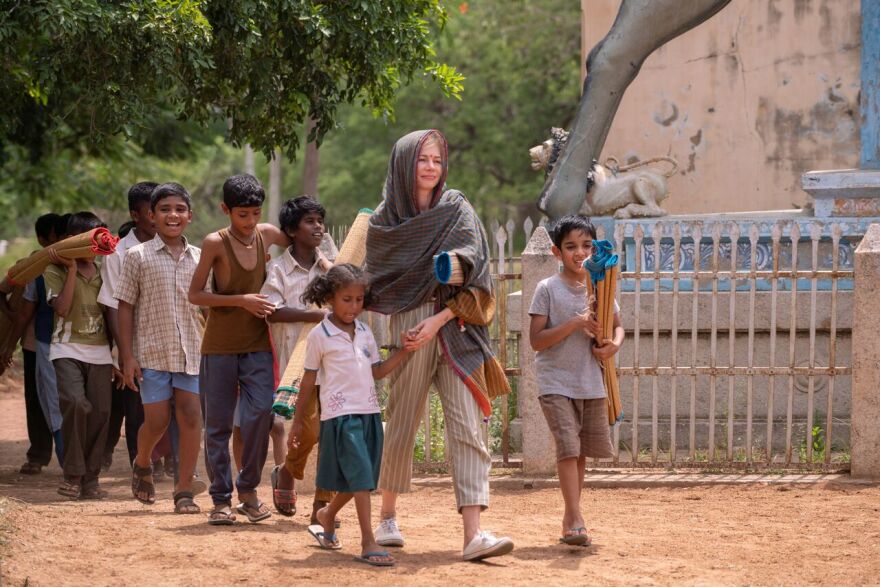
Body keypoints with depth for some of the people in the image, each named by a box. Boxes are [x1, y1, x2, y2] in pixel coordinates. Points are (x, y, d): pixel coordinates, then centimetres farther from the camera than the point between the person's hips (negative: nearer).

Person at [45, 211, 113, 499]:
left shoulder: (102, 271, 15)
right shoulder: (55, 270, 2)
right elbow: (62, 307, -12)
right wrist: (72, 269, -13)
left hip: (99, 352, 4)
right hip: (68, 349, -4)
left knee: (100, 412, -3)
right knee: (76, 403, -24)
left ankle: (90, 479, 7)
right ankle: (73, 475, -13)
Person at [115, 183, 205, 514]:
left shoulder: (199, 259, 8)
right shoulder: (138, 257, 0)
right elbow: (125, 307, 0)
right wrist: (127, 356, -5)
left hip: (191, 352, 2)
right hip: (152, 351, -2)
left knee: (191, 418, -5)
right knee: (156, 421, -1)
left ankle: (184, 490, 2)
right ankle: (142, 465, 30)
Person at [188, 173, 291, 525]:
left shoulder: (268, 235, 2)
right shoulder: (215, 243, -10)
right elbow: (195, 294, -9)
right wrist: (240, 300, -18)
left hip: (258, 344, 3)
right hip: (219, 346, -3)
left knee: (260, 412, -12)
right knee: (218, 425, 2)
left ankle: (248, 489, 4)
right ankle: (221, 499, 11)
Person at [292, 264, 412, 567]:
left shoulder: (365, 332, 12)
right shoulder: (320, 336, -4)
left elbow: (377, 371, 12)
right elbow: (308, 382, 1)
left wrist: (403, 352, -1)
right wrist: (298, 422, 5)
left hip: (369, 412, 6)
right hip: (340, 414, -6)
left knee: (358, 479, 13)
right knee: (360, 477, -13)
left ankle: (326, 515, 39)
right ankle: (368, 543, -14)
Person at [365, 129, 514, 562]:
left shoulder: (458, 211, 5)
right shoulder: (385, 218, 7)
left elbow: (471, 273, -3)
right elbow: (374, 278, 12)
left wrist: (440, 318, -15)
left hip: (454, 328, 0)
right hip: (408, 325, 0)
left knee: (467, 426, -9)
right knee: (402, 423, 6)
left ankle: (473, 533, -16)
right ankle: (388, 517, 26)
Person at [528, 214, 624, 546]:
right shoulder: (548, 289, -6)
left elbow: (617, 325, 18)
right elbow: (536, 340, -11)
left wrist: (615, 344, -5)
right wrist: (575, 323, -20)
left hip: (592, 382, 5)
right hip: (556, 382, -5)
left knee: (581, 451, 11)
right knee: (568, 446, -15)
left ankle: (569, 518, 23)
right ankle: (576, 520, -18)